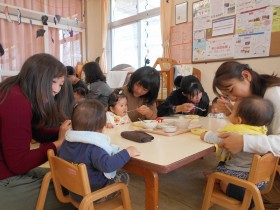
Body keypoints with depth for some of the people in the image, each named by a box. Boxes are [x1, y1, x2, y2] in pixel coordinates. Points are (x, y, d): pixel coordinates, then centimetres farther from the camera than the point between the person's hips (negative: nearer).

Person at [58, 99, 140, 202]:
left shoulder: (67, 141, -7)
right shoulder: (93, 148, -31)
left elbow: (61, 156, 11)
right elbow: (107, 165, -45)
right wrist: (127, 153, -33)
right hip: (91, 194, -7)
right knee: (123, 176, 8)